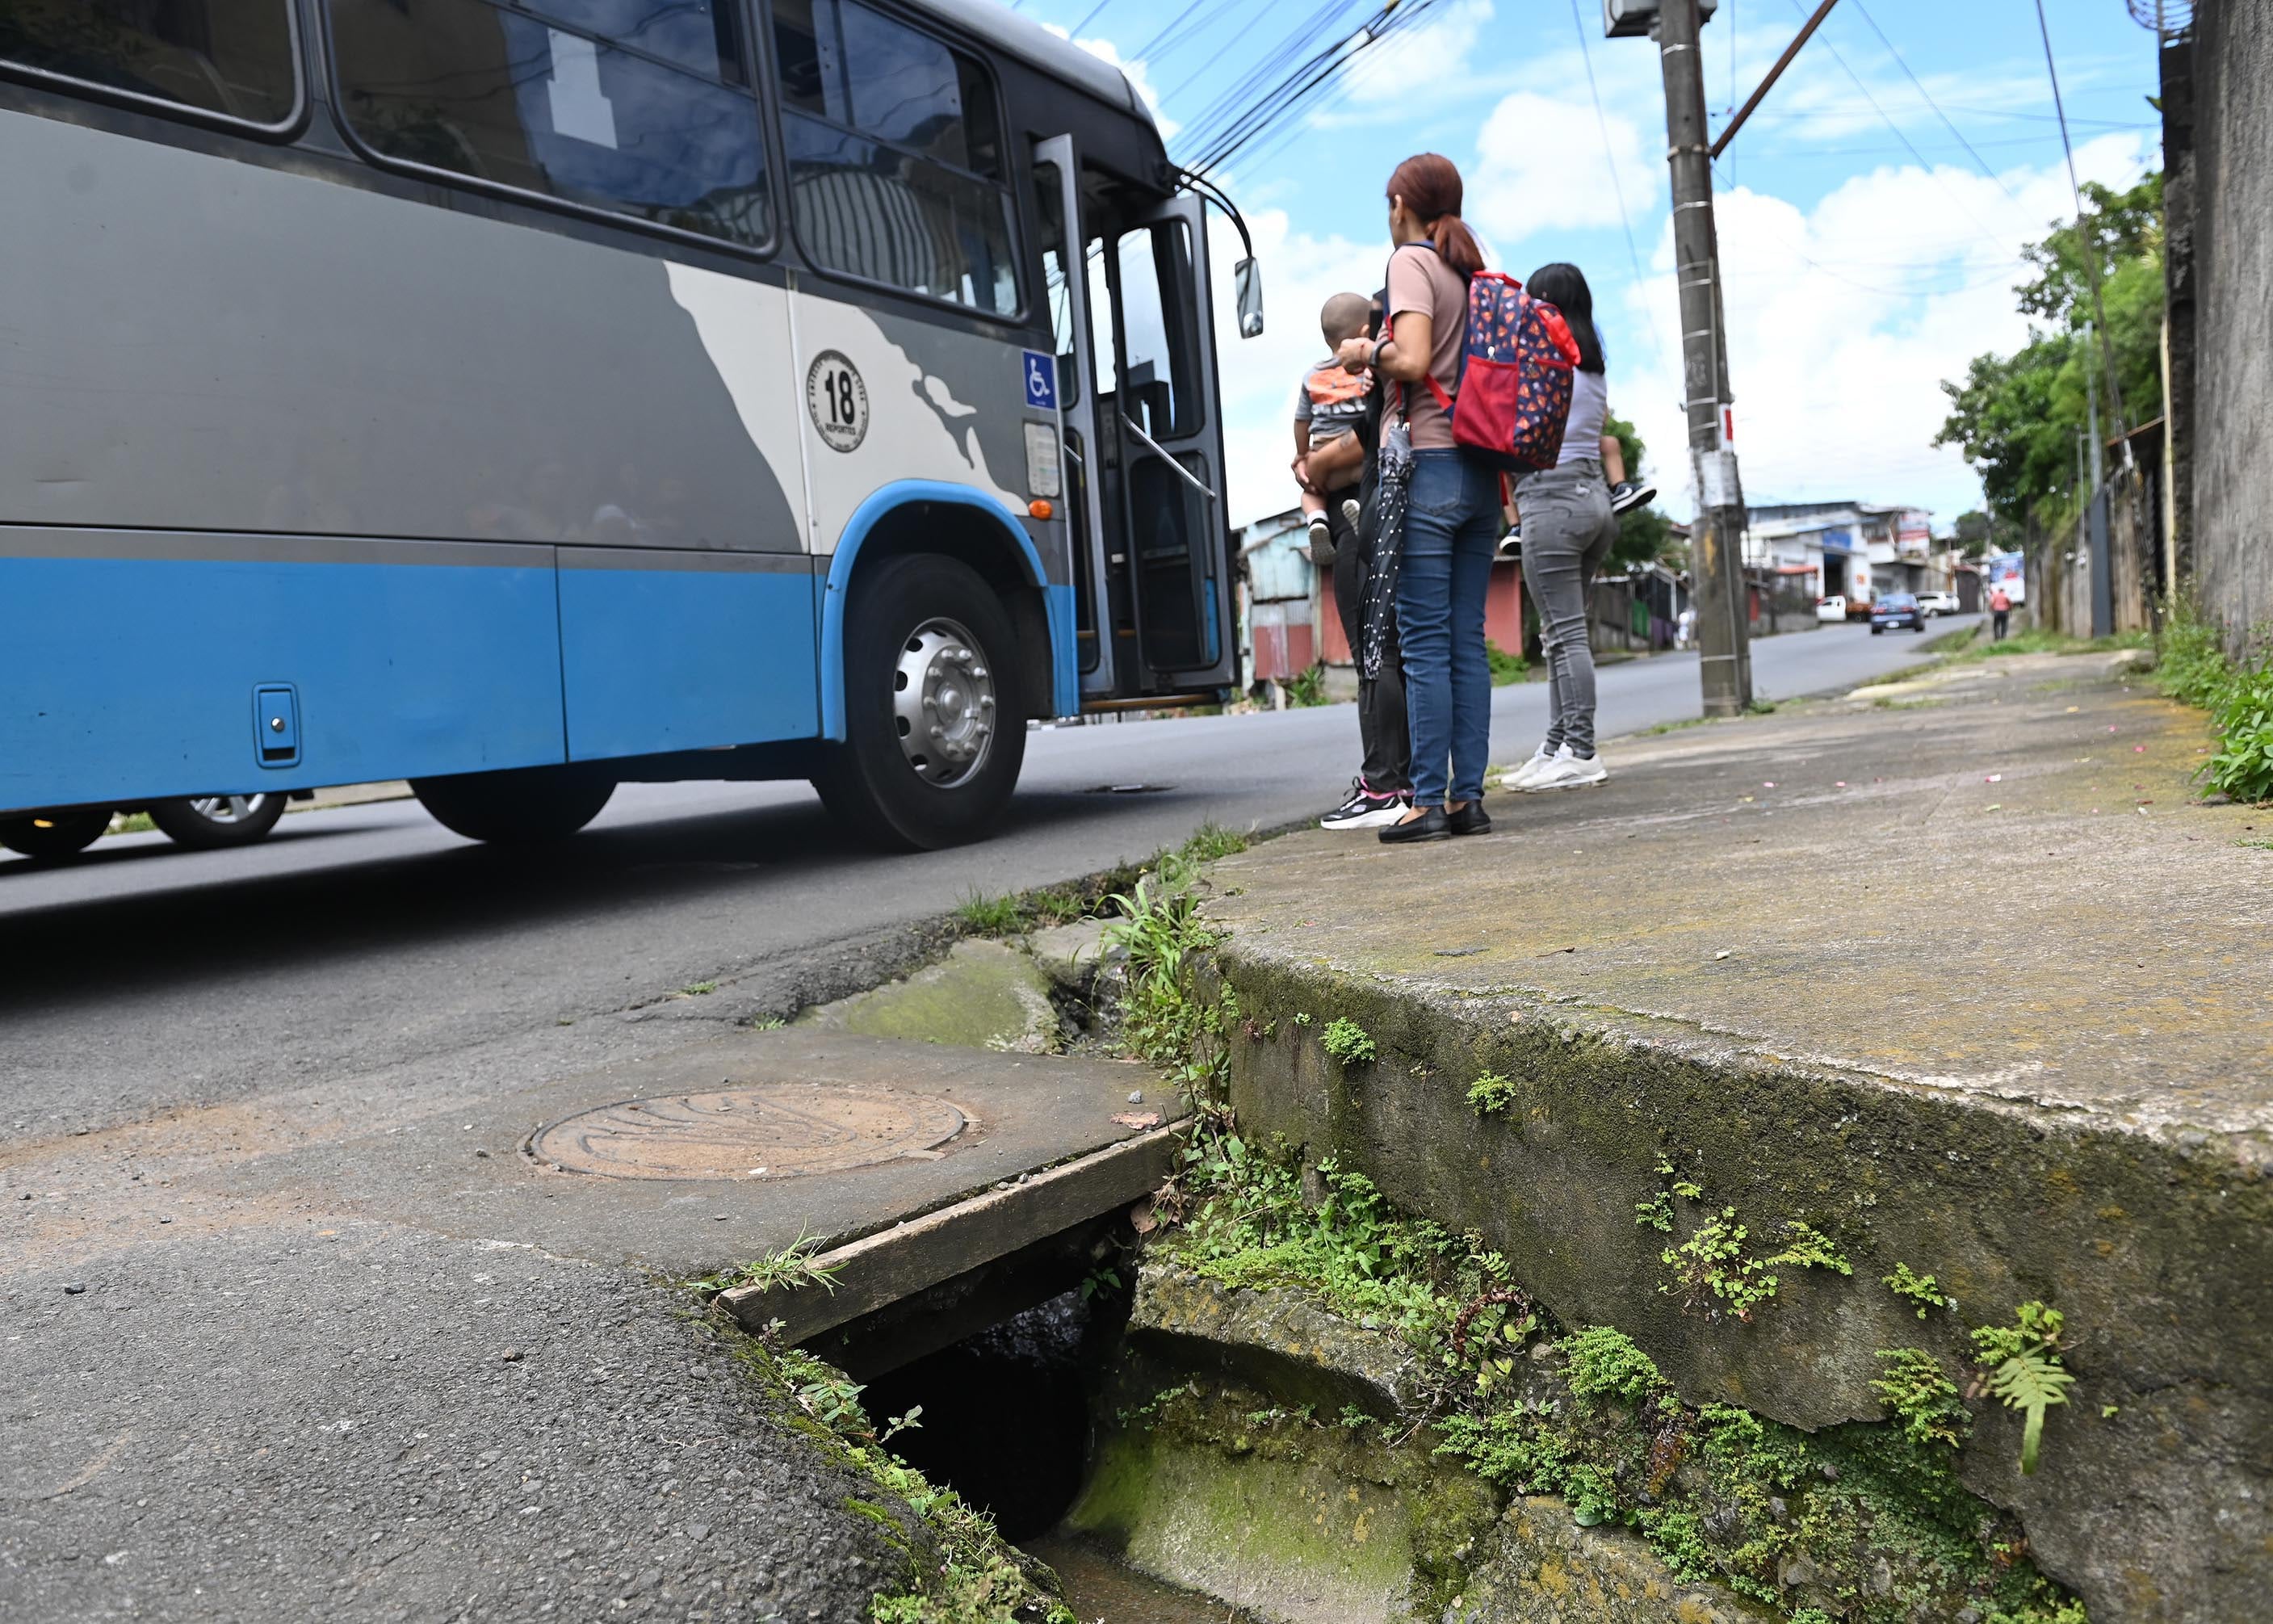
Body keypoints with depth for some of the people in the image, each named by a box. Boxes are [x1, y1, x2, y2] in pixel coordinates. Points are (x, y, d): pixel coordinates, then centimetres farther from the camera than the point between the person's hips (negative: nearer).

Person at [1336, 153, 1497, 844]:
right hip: (1482, 473, 7)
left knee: (1425, 644, -7)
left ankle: (1429, 801, -6)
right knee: (1468, 641, 6)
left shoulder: (1411, 262, -3)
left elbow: (1412, 360, -17)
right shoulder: (1472, 272, 18)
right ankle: (1469, 796, 7)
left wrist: (1366, 352, 1)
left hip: (1428, 468, -7)